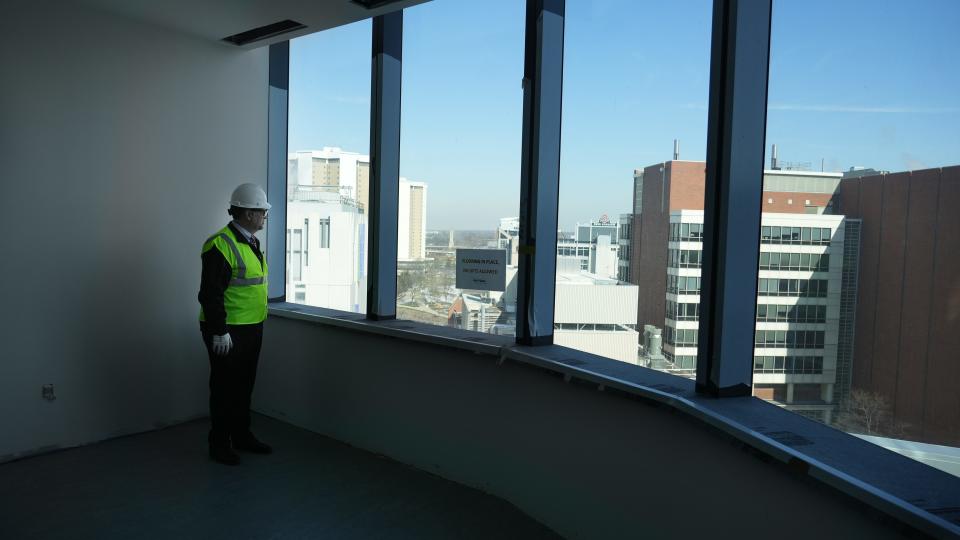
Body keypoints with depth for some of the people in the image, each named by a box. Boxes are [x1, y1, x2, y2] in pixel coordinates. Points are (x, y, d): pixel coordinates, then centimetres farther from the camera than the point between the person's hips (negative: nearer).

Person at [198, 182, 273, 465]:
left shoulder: (251, 242, 12)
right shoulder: (220, 245, -18)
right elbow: (210, 293, -21)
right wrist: (219, 332, -22)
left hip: (252, 328, 9)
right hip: (228, 331, -9)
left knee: (244, 385, 18)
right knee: (225, 388, 4)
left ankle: (242, 435, 32)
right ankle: (219, 444, 18)